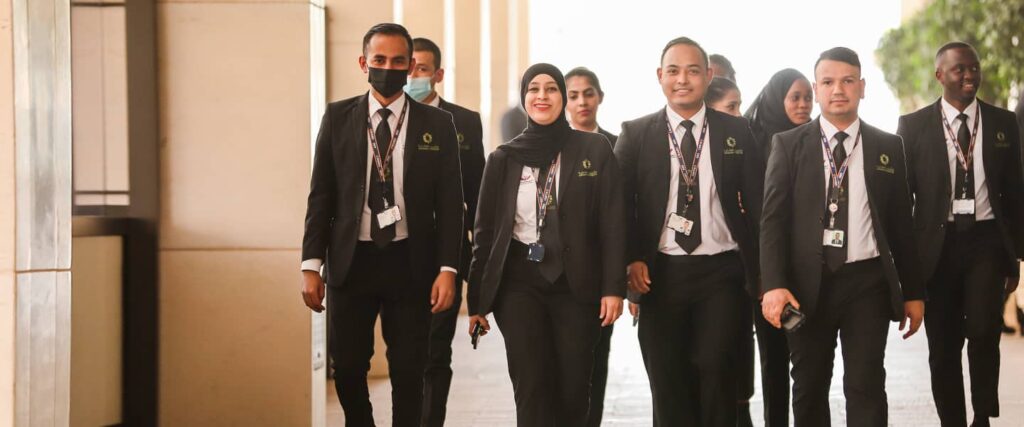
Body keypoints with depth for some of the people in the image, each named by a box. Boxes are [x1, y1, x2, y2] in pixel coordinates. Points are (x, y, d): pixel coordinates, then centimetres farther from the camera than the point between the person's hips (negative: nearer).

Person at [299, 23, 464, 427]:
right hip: (351, 261, 1)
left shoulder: (437, 124, 2)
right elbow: (320, 194, 3)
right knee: (348, 370, 6)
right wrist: (311, 265, -2)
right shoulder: (338, 117, 3)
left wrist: (448, 269, -7)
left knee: (408, 373, 5)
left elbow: (450, 202, 1)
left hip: (410, 264, 0)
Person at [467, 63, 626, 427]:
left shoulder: (594, 150, 1)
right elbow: (486, 231, 7)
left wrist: (613, 287, -9)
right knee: (531, 390, -5)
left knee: (573, 390, 3)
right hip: (519, 283, 1)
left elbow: (613, 223, -1)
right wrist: (477, 299, 5)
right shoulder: (504, 158, 5)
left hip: (576, 284, 0)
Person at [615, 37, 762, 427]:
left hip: (721, 272, 0)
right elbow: (621, 204, 3)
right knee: (668, 380, 4)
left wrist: (763, 276, -1)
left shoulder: (736, 133, 6)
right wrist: (632, 259, -10)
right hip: (660, 273, 1)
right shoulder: (635, 134, 5)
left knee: (716, 368, -10)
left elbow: (756, 204, 5)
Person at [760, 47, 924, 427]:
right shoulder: (788, 145, 3)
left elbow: (901, 224, 9)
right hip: (808, 283, 0)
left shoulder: (888, 147, 7)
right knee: (809, 390, 10)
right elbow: (773, 219, -4)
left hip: (867, 282, 0)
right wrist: (774, 285, -16)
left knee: (866, 388, -4)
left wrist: (913, 292, 8)